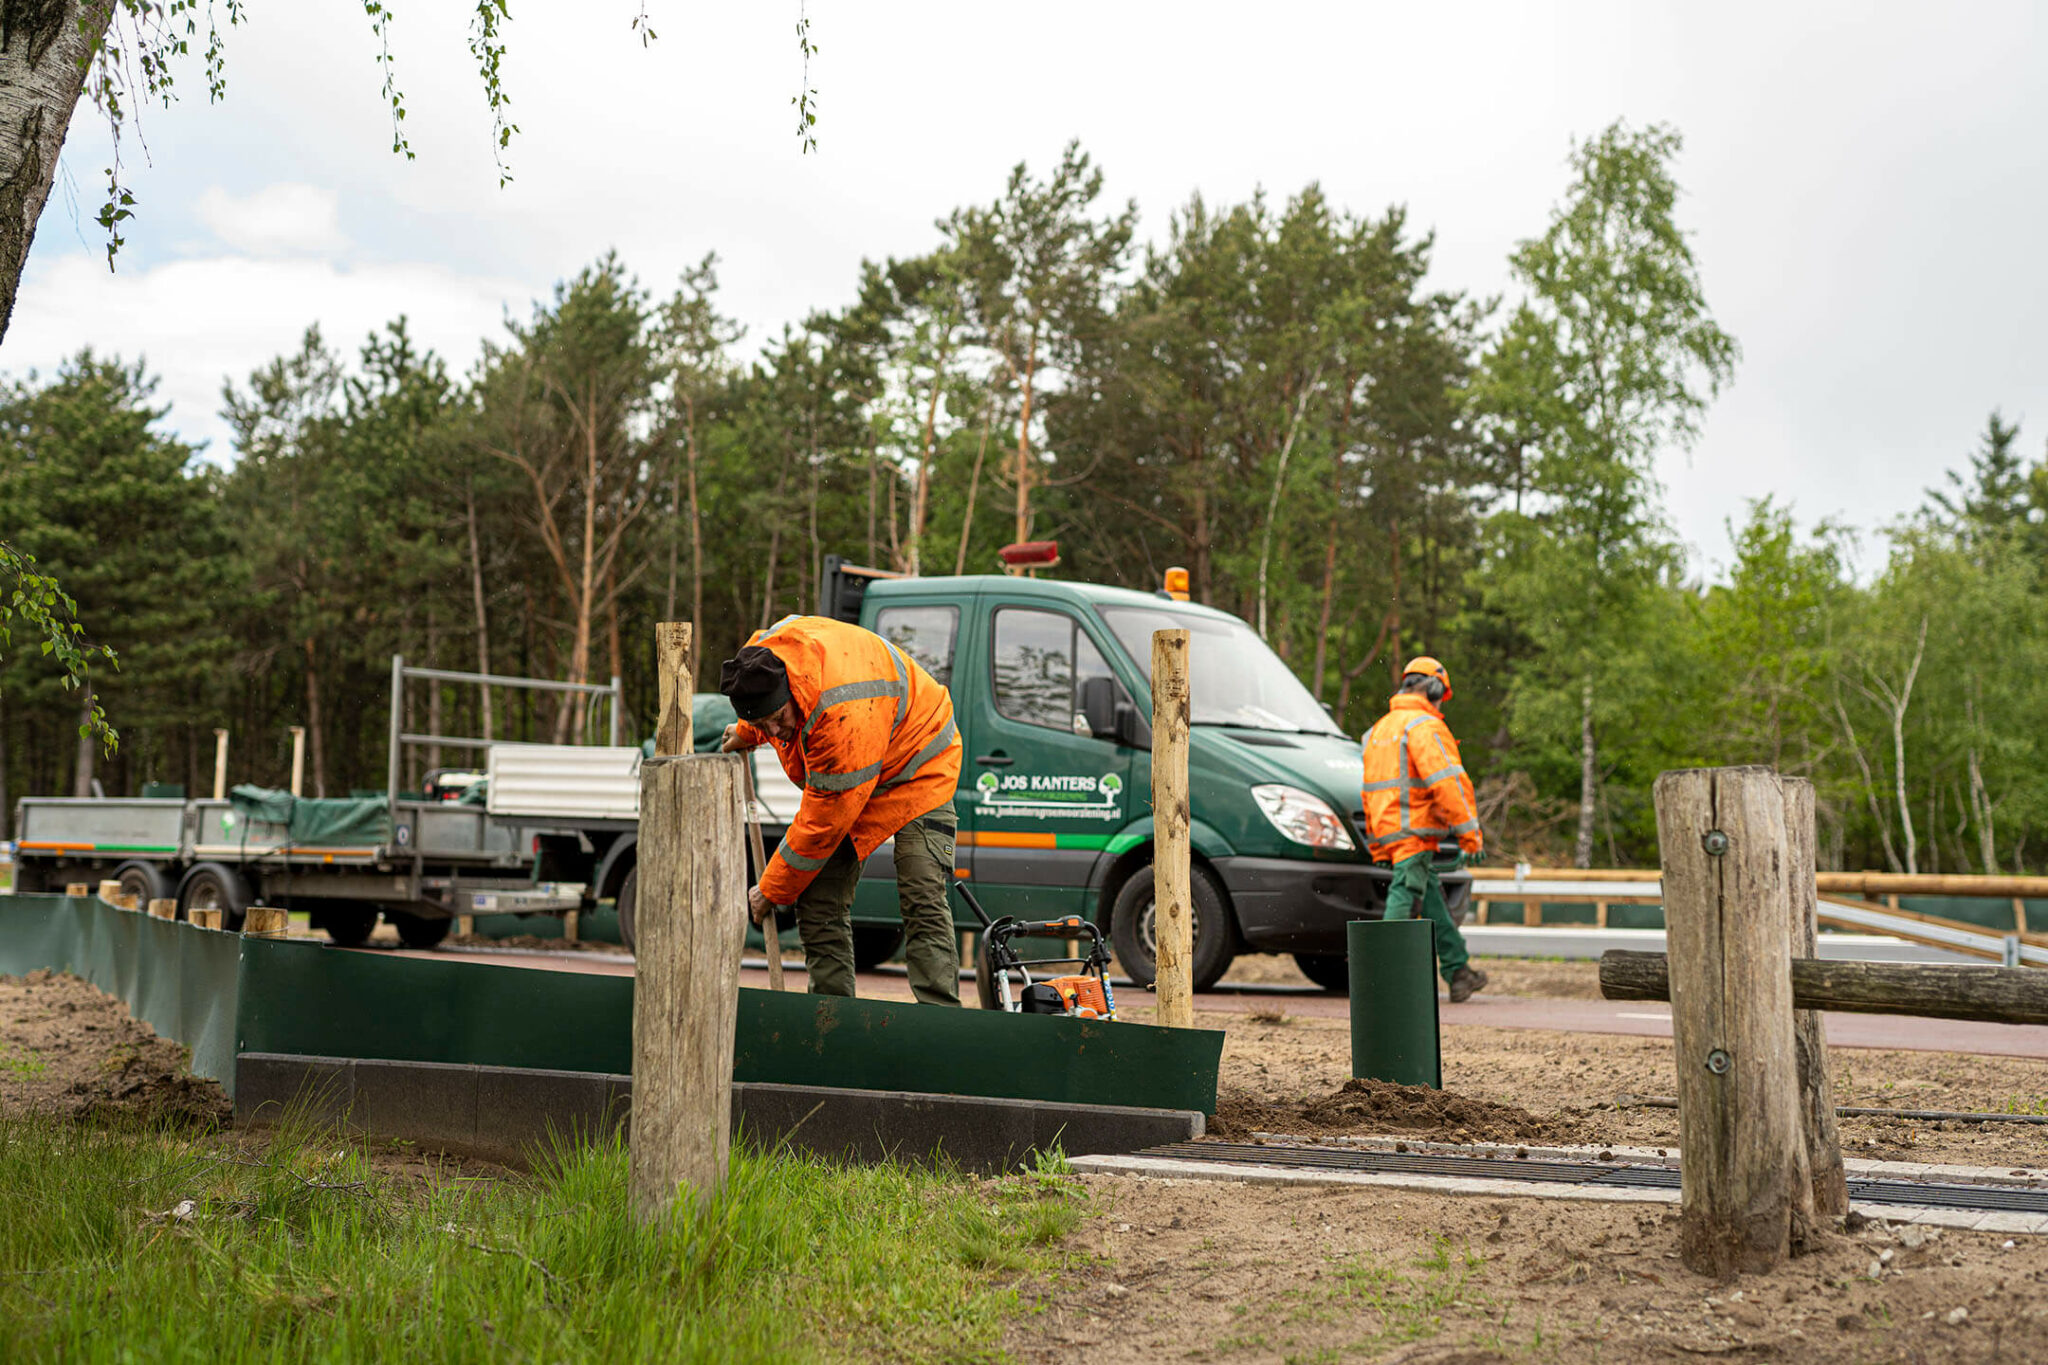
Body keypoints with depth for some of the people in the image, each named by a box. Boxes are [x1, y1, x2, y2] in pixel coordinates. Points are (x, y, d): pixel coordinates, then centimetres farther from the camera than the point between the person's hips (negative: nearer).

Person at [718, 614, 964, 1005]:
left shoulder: (845, 712, -42)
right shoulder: (761, 656, -20)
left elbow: (825, 822, -33)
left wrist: (773, 890, -21)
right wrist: (747, 732, 23)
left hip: (915, 766, -8)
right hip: (839, 777, 8)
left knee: (922, 898, -20)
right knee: (818, 902, -3)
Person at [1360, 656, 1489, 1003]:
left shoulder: (1380, 729, 21)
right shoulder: (1425, 726, -8)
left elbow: (1370, 790, 25)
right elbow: (1448, 782, -17)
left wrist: (1376, 844, 28)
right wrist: (1470, 834, -14)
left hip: (1386, 830, 9)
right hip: (1415, 831, -9)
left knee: (1432, 900, 13)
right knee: (1405, 897, -11)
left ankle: (1459, 973, 18)